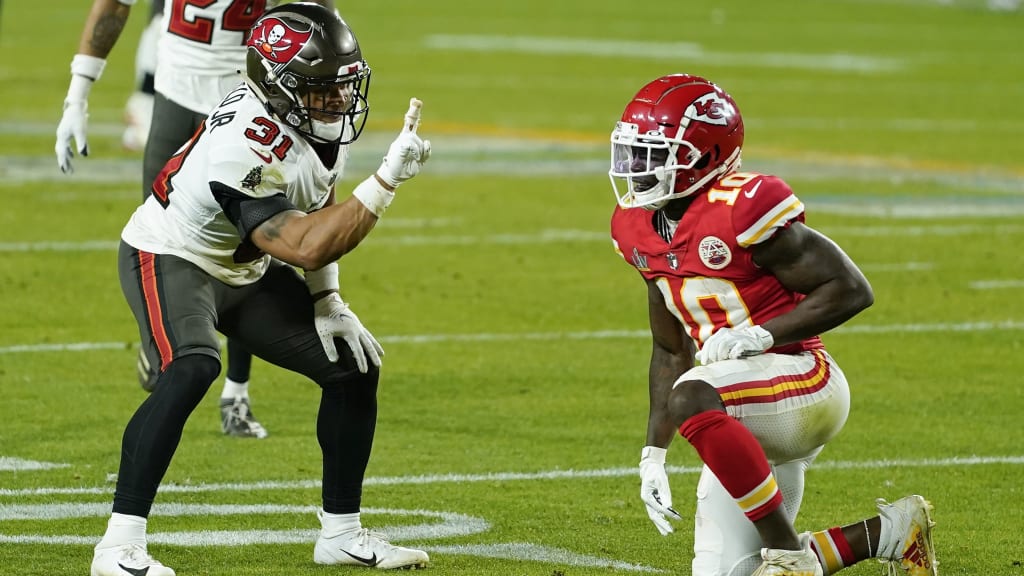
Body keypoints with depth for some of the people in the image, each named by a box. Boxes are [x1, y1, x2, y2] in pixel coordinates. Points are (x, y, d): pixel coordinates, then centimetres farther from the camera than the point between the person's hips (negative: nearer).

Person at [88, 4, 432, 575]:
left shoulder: (319, 120, -9)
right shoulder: (248, 149, -36)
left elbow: (319, 209, 10)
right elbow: (305, 249, -38)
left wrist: (327, 302, 2)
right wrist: (387, 180, -39)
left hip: (244, 269, 9)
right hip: (171, 259, -9)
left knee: (355, 368, 4)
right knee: (191, 369, -35)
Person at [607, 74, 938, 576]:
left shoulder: (741, 209, -17)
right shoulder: (640, 231, 8)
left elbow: (851, 289, -16)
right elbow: (671, 351, 19)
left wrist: (760, 335, -24)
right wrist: (654, 454, 14)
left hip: (803, 383, -9)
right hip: (749, 418, 9)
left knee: (692, 398, -37)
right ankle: (889, 532, 20)